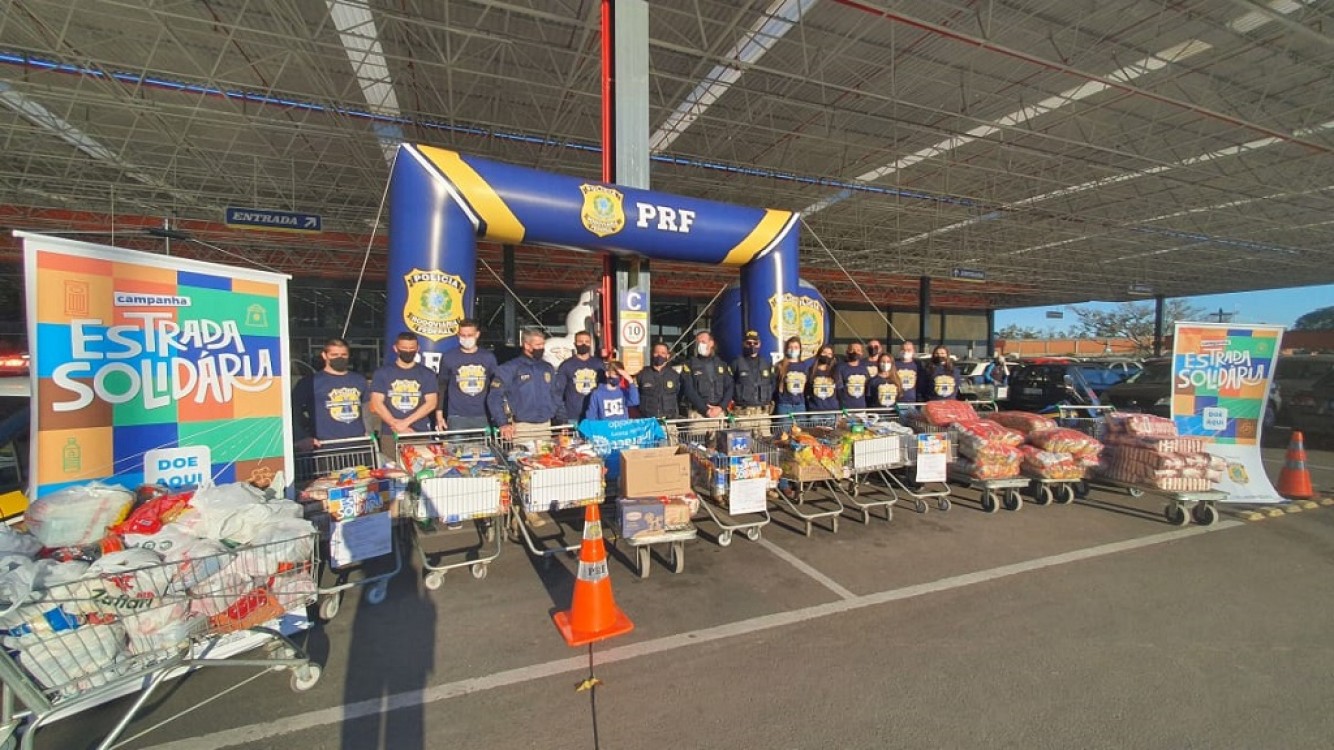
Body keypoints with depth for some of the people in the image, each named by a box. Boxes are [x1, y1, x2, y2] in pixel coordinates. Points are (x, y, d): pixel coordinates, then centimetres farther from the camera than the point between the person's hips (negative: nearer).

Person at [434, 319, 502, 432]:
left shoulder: (489, 357, 5)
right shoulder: (448, 358, 2)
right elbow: (441, 388, 7)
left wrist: (500, 416, 4)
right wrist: (439, 415, 1)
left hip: (483, 418, 1)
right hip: (457, 418, -1)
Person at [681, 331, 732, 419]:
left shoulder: (723, 365, 14)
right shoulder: (689, 365, 3)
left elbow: (729, 388, 7)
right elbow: (689, 391, -6)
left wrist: (721, 407, -8)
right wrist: (706, 410, -12)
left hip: (720, 412, 3)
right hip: (698, 413, -3)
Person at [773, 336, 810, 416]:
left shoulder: (804, 365, 10)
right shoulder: (780, 366, 0)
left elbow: (807, 386, 15)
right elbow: (774, 386, -1)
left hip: (800, 405, 4)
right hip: (784, 405, -3)